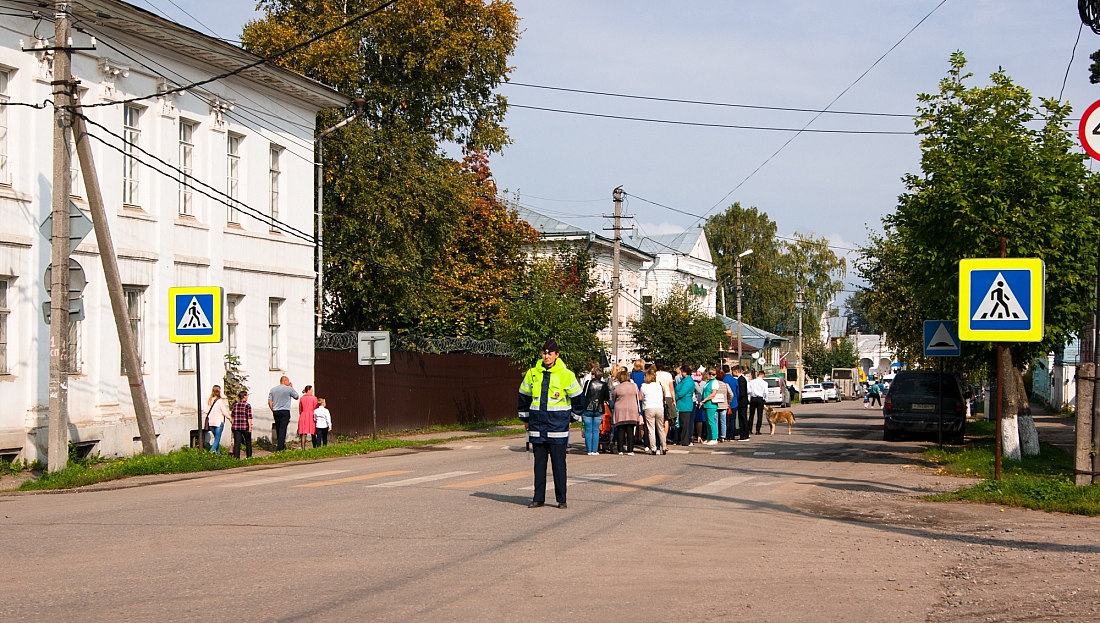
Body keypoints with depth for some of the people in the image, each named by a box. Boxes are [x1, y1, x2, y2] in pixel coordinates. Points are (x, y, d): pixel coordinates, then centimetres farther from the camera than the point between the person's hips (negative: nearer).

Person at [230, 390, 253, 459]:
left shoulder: (235, 405, 6)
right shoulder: (247, 405, -7)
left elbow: (233, 417, 10)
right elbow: (249, 417, -11)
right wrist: (250, 427, -10)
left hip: (236, 427, 3)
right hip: (245, 427, -3)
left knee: (236, 442, 1)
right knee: (248, 442, 14)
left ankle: (236, 456, -6)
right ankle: (249, 456, 21)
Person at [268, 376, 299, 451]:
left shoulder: (273, 389, 8)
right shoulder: (289, 389, -4)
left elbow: (269, 402, 7)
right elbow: (296, 396, 10)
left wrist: (273, 411, 15)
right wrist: (292, 387, 18)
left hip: (276, 412, 5)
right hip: (285, 411, -5)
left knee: (278, 429, 13)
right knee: (282, 430, -6)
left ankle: (281, 446, 22)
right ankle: (280, 448, -12)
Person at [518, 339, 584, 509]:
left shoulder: (566, 374, -4)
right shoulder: (533, 373, 6)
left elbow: (577, 396, 7)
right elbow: (524, 396, 18)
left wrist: (575, 415, 13)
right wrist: (525, 418, 20)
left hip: (558, 424, -3)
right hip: (537, 424, 3)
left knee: (559, 463, -1)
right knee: (539, 463, 7)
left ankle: (561, 499, 5)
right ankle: (538, 498, 12)